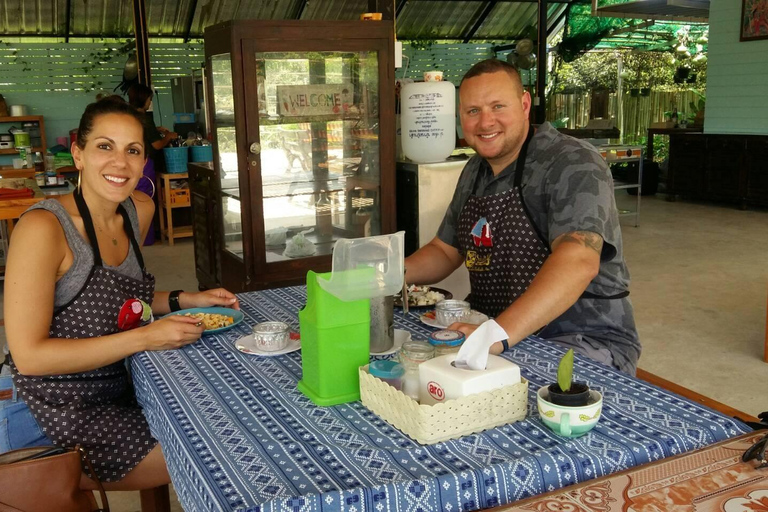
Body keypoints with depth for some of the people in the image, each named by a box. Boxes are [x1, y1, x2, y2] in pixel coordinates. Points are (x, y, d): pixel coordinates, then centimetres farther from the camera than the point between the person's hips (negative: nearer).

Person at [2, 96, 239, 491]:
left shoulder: (139, 211, 0)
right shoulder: (42, 227, -22)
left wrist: (186, 301, -1)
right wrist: (144, 337, -25)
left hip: (118, 391, 8)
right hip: (62, 410, -7)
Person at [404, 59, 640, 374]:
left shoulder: (572, 164, -16)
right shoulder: (475, 171, 12)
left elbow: (577, 262, -32)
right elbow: (445, 251, 19)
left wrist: (497, 335, -43)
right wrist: (398, 272, -3)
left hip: (584, 340, -7)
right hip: (495, 328, 7)